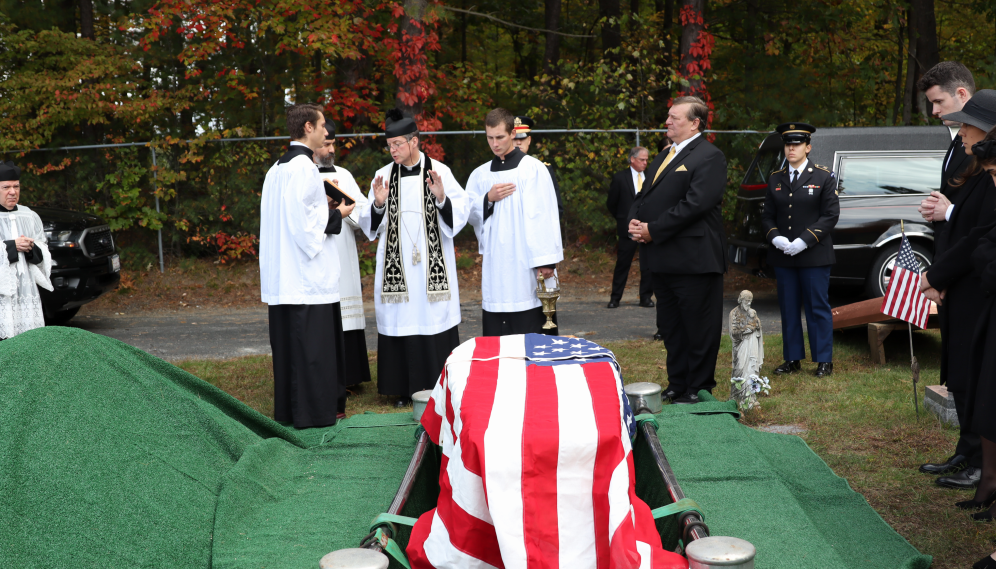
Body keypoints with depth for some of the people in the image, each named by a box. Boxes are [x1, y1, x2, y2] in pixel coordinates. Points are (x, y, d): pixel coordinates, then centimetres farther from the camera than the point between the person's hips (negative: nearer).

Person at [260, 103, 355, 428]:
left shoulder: (276, 168, 14)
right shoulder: (303, 167, -14)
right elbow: (303, 222, -20)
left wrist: (321, 207, 18)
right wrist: (336, 215, -6)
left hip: (282, 276, 9)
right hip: (308, 276, -9)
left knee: (288, 341, 12)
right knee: (313, 342, -3)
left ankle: (287, 409, 19)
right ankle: (315, 410, 3)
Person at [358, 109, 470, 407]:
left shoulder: (439, 171, 0)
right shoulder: (384, 175, 7)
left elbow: (461, 212, -3)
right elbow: (370, 225, 7)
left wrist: (442, 198, -20)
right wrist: (378, 204, -12)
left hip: (432, 264, -2)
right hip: (396, 265, 2)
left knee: (434, 320, -1)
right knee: (401, 323, 2)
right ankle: (404, 389, 11)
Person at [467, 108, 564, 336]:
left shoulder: (532, 169, -1)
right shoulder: (480, 175, 14)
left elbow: (543, 216, -7)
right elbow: (469, 214, 14)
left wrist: (545, 259, -14)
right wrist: (488, 199, -6)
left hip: (524, 264, -4)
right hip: (494, 264, 4)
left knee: (530, 330, -4)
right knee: (494, 334, 4)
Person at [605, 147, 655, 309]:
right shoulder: (620, 178, 0)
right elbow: (611, 203, 7)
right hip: (628, 228, -2)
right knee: (622, 263, 1)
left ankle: (646, 297, 13)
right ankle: (615, 297, 9)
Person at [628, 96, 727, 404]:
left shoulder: (709, 157, -9)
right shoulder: (662, 159, 20)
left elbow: (694, 204, -20)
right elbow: (643, 197, 20)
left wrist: (653, 230, -18)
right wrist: (635, 222, -2)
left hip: (693, 260, -9)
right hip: (661, 259, 9)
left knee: (699, 329, 1)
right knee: (671, 328, 15)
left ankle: (698, 390, 10)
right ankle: (676, 385, 25)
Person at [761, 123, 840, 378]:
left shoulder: (824, 177, 1)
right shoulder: (775, 178, 12)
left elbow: (831, 215, -5)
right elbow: (767, 215, 12)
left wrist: (804, 241, -15)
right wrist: (776, 238, -9)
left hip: (814, 255, -4)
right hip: (783, 256, 4)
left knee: (818, 307, 0)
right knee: (788, 308, 7)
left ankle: (824, 360, 9)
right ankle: (792, 359, 16)